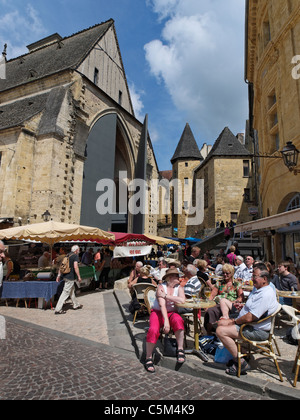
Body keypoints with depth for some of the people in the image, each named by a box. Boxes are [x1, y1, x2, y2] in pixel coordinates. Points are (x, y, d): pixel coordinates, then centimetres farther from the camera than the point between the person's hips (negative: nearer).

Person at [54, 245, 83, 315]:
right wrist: (79, 277, -14)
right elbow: (75, 267, -21)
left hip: (65, 275, 9)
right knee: (65, 293, -5)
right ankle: (58, 310, -3)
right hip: (70, 277, -9)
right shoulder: (75, 256, -11)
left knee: (72, 290, 21)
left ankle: (76, 305, 35)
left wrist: (59, 275, 16)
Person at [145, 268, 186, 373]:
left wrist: (165, 296, -20)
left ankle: (180, 350, -18)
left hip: (172, 312, 2)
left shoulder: (179, 288, 0)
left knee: (178, 320, -32)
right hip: (158, 312, -2)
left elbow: (182, 300, -21)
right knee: (153, 330, -29)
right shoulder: (161, 287, -12)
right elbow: (162, 305, -23)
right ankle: (148, 358, -11)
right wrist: (166, 321, -35)